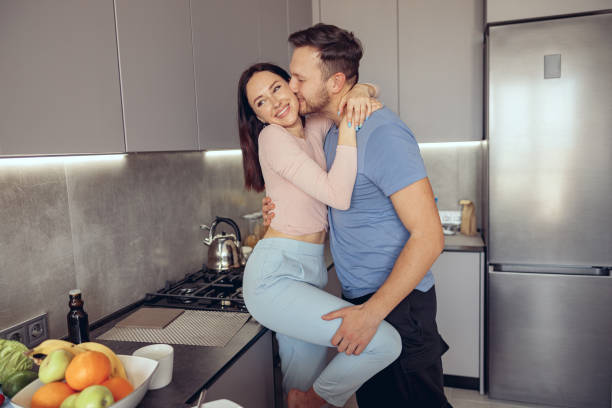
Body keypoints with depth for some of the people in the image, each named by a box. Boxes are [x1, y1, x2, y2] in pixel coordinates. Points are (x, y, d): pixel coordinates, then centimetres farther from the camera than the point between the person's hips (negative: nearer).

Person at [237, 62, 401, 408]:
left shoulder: (315, 129, 11)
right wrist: (348, 126, -14)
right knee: (385, 343, -17)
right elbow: (338, 196, -18)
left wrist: (356, 90, 2)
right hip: (275, 276, -8)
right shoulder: (272, 137, -10)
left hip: (310, 272, 8)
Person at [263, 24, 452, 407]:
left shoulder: (382, 133, -21)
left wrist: (372, 313, -23)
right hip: (362, 298, 9)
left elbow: (428, 236, -24)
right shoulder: (334, 130, 9)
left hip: (397, 303, -9)